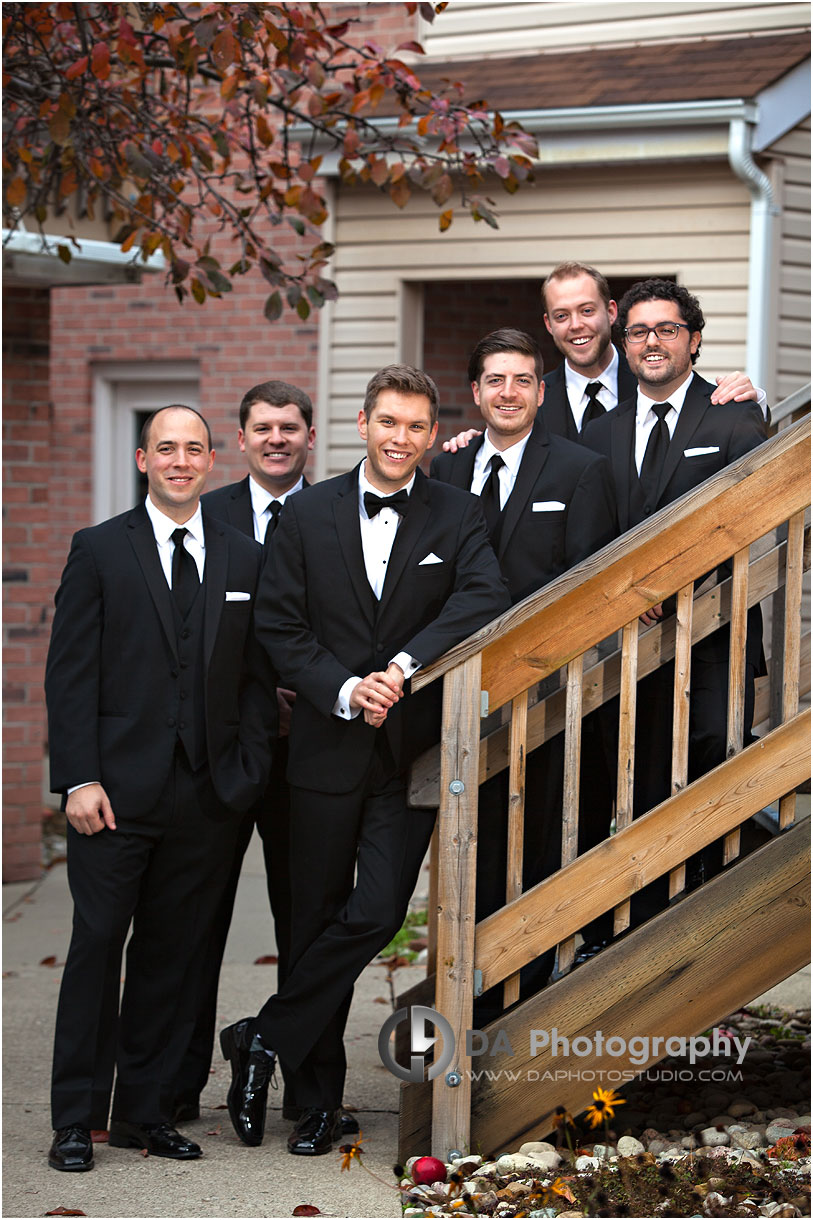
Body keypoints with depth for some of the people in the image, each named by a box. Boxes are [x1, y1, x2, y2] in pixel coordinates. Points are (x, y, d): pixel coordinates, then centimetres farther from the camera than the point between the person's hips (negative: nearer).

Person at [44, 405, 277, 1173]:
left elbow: (258, 677, 11)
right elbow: (70, 673, -2)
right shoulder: (100, 551, 2)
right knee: (97, 945, -1)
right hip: (116, 790, -3)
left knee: (172, 954, 7)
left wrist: (248, 770, -1)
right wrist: (78, 778, -11)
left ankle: (143, 1110, 17)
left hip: (207, 794, 3)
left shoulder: (244, 560, 11)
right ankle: (76, 1118, 7)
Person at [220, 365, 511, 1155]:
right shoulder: (308, 514, 4)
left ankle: (264, 1040, 8)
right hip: (327, 746, 1)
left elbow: (486, 599, -14)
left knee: (376, 912, -12)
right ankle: (317, 1095, 20)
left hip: (411, 747, -1)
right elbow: (279, 625, 2)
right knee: (318, 918, 7)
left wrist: (405, 665, -23)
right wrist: (344, 691, -12)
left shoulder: (457, 518, 2)